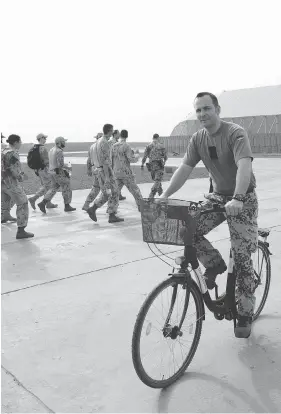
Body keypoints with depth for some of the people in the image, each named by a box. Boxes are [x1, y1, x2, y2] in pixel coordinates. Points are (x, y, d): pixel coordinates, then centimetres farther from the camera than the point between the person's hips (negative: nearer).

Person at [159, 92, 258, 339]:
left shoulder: (236, 133, -19)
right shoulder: (198, 139, -1)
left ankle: (245, 314, 11)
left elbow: (244, 166, -34)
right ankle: (215, 265, 8)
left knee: (242, 259, -4)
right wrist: (165, 195, -18)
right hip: (218, 196, 5)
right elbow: (185, 168, -5)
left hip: (242, 200, -5)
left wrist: (237, 199, -49)